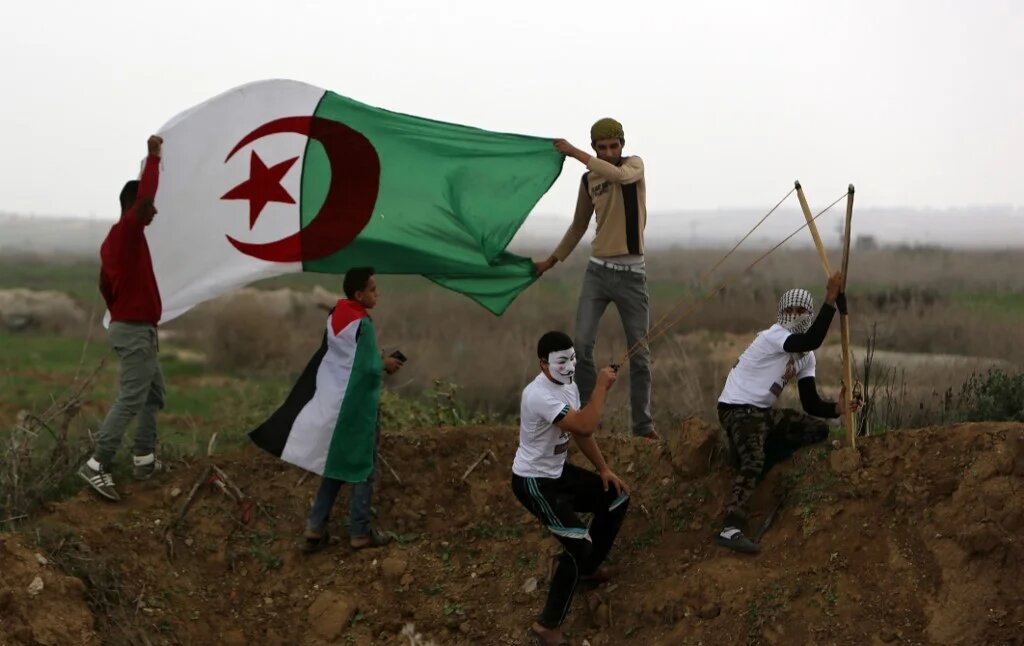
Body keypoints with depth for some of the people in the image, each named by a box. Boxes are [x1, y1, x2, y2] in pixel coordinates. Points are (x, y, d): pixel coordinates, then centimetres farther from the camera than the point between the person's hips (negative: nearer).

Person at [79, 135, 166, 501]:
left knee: (154, 394, 17)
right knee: (131, 400, -12)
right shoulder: (126, 231, -15)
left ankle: (145, 459, 18)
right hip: (136, 332, -11)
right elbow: (144, 195, -27)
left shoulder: (114, 240, 13)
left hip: (135, 329, 11)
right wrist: (153, 156, -17)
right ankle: (97, 465, -14)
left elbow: (105, 285, 21)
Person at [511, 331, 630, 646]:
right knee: (579, 543, -19)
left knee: (617, 498, 15)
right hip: (533, 481, -10)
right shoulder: (539, 395, -31)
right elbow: (585, 426, -39)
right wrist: (602, 386, -30)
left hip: (558, 472, 10)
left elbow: (581, 432, 13)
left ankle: (588, 567, 34)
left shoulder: (568, 386, 1)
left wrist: (604, 469, 7)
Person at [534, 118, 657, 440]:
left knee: (639, 351, 2)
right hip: (598, 270, 3)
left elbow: (619, 175, -28)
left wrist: (575, 153, -26)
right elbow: (579, 226, 21)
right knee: (582, 344, -9)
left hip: (631, 274, -3)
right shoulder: (588, 181, 8)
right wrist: (552, 260, 24)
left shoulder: (634, 164, -2)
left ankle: (643, 424, 9)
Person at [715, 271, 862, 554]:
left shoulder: (806, 358, 12)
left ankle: (749, 450, -2)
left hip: (763, 411, 9)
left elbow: (811, 404, 5)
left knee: (818, 428, 5)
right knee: (754, 460, -31)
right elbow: (811, 341, -35)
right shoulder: (774, 336, -14)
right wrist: (831, 299, -35)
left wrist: (837, 408, -14)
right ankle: (731, 529, -39)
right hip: (737, 408, -9)